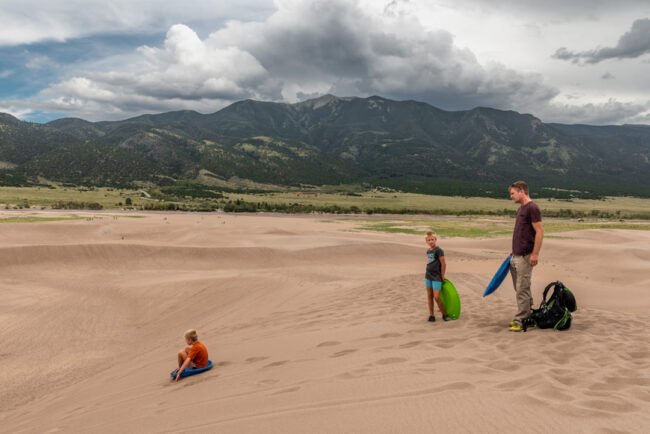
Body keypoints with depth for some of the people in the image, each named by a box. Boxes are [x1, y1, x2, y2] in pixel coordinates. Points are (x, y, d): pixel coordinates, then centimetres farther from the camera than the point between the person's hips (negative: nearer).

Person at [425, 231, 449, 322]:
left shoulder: (438, 250, -13)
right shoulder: (428, 251, 10)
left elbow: (443, 264, -12)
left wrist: (442, 276, -8)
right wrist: (429, 273, 12)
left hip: (437, 277, -7)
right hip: (428, 276, 7)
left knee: (436, 297, -9)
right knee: (429, 296, 8)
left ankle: (444, 314, 10)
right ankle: (431, 315, 17)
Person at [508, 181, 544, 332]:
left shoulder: (532, 208, -13)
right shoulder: (521, 209, 16)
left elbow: (540, 232, -17)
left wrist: (535, 254, -20)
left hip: (525, 256, -9)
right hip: (516, 256, 9)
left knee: (522, 289, -5)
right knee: (520, 288, 14)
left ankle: (521, 321, 1)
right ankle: (527, 316, 23)